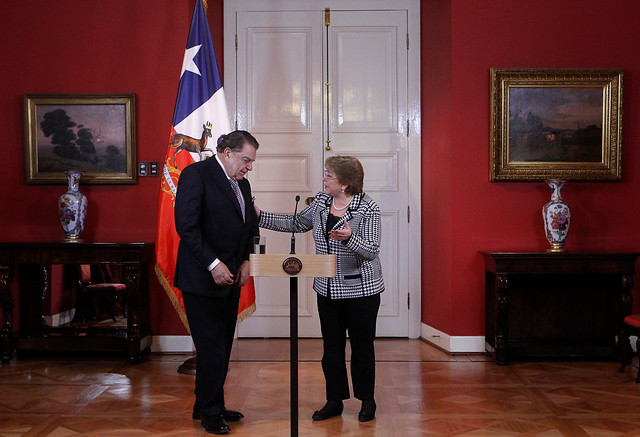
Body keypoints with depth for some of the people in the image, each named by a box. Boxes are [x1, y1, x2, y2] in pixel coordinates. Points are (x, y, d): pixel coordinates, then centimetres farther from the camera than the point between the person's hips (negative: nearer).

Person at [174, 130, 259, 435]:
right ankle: (209, 412, 13)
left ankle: (209, 407, 25)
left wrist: (246, 261, 5)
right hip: (202, 278, -8)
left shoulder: (241, 183, 15)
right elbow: (186, 225, -17)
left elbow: (249, 226, 21)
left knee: (223, 348, 12)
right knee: (211, 349, -3)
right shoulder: (196, 174, -9)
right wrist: (213, 264, -19)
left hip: (231, 278, 8)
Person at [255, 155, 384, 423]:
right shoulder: (321, 202, 5)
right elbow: (297, 223, 15)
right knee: (331, 346, 11)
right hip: (328, 289, 6)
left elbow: (371, 250, -18)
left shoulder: (368, 208, -14)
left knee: (362, 346, 5)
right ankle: (334, 401, 24)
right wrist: (260, 216, 10)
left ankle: (367, 401, 22)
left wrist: (348, 238, -36)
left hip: (361, 289, -6)